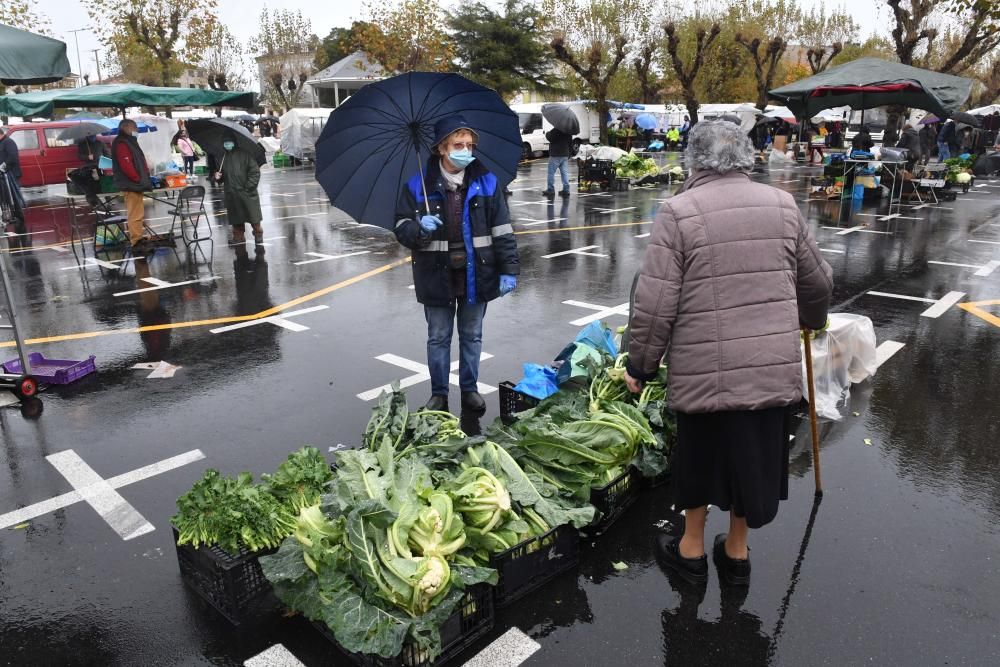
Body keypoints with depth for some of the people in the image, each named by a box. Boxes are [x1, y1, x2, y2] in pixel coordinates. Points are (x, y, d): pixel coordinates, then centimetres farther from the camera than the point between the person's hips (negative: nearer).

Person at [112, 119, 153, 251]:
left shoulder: (130, 142, 20)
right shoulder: (121, 143, -12)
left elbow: (140, 162, 23)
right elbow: (126, 165, -22)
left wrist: (145, 177, 12)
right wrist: (138, 179, -18)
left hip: (135, 184, 11)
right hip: (130, 185, -11)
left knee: (138, 212, 15)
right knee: (135, 214, -11)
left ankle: (138, 238, 22)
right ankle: (136, 241, -10)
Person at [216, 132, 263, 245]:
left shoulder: (244, 154, -4)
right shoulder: (223, 157, 9)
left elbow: (255, 171, -7)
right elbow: (222, 176, 21)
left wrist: (249, 187, -13)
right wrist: (218, 177, -1)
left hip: (247, 193, -4)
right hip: (232, 194, 4)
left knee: (254, 218, -1)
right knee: (236, 220, 9)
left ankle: (258, 237, 13)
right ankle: (238, 238, 20)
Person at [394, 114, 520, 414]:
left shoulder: (486, 182, -1)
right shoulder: (418, 185, -5)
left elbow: (502, 230, 0)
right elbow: (402, 228, -1)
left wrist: (509, 269, -4)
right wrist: (419, 228, -23)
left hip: (476, 275, 1)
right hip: (437, 276, -1)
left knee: (472, 336, 14)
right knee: (438, 338, 11)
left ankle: (470, 389, 31)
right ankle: (438, 393, 26)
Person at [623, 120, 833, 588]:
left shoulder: (678, 211, -7)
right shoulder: (782, 205, 7)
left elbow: (655, 304, -12)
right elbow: (818, 284, 17)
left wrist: (640, 364, 1)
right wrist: (813, 319, 38)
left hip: (705, 369, -3)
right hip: (775, 366, 4)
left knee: (699, 457, 16)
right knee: (754, 456, 19)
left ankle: (692, 549, 34)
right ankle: (736, 552, 36)